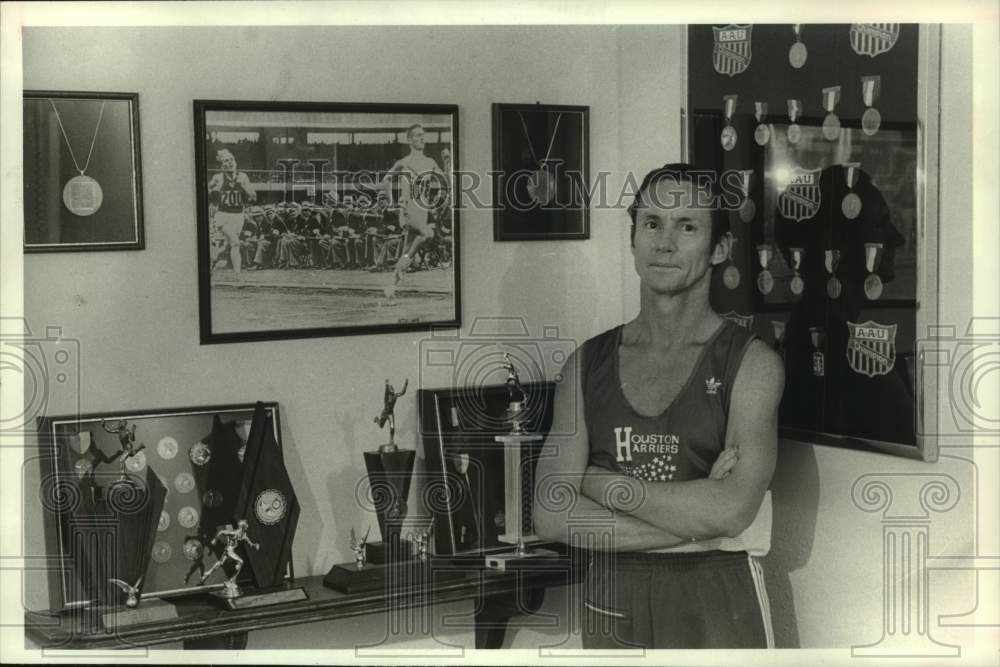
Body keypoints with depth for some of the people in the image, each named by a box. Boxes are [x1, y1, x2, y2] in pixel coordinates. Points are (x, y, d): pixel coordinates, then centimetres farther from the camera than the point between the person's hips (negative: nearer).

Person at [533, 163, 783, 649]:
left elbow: (729, 510, -20)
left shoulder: (751, 363, -8)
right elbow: (552, 516, -8)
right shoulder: (587, 363, 1)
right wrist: (695, 520, -15)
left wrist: (604, 485, -11)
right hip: (611, 605, 3)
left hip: (715, 604, -2)